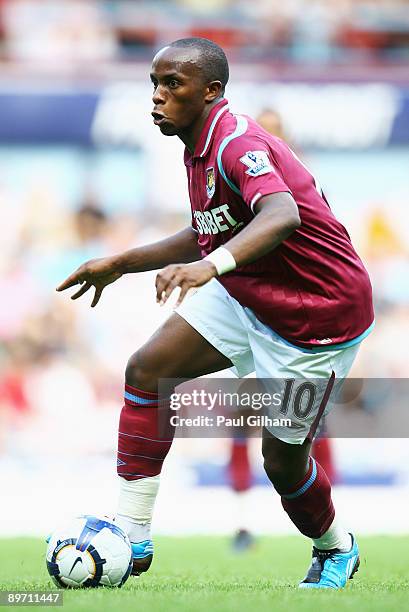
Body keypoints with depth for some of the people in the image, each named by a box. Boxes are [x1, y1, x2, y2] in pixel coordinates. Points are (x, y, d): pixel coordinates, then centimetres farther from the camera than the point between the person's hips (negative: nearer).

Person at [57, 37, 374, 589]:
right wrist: (122, 264, 21)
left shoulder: (238, 144, -26)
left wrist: (210, 266, -62)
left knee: (282, 460, 2)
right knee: (147, 370, -8)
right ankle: (132, 539, -5)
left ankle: (336, 549, 35)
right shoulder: (199, 149, 4)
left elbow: (282, 217, -47)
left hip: (317, 314, -9)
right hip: (244, 295, 9)